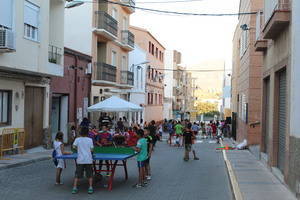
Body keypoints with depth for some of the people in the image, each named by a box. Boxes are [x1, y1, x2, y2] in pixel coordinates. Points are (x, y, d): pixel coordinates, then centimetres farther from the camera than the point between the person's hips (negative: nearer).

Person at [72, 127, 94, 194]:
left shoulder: (77, 139, 2)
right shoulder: (90, 140, 0)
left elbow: (74, 146, -9)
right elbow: (91, 149, -3)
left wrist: (79, 148, 10)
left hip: (80, 160, 1)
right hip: (88, 160, -1)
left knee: (77, 175, 7)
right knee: (90, 175, 9)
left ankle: (74, 188, 4)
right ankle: (90, 188, 8)